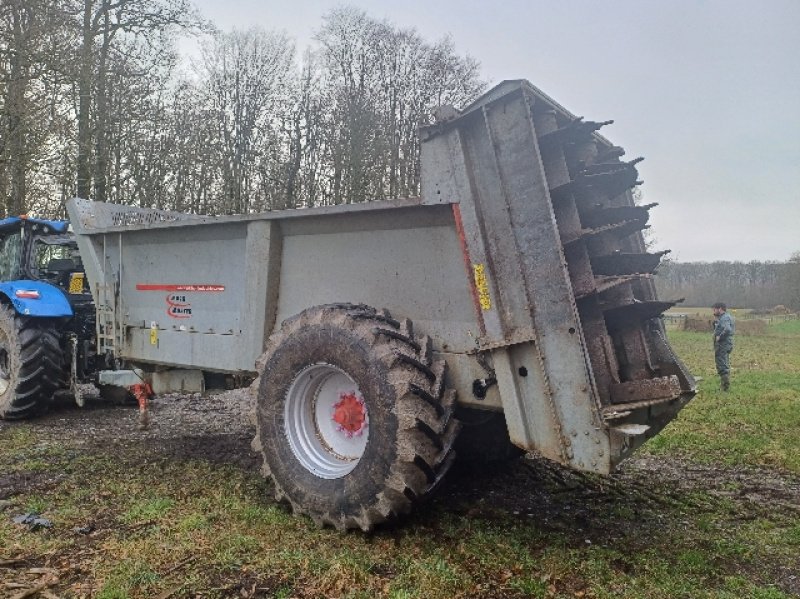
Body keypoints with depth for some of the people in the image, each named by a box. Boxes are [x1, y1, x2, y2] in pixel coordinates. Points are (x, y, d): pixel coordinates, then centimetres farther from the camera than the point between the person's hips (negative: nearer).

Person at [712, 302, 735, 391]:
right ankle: (725, 385, 27)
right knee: (725, 366, 18)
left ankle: (725, 386, -8)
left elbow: (727, 330, -32)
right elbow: (717, 329, 25)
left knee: (722, 366, -9)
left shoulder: (725, 318, -16)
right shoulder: (723, 317, 17)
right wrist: (715, 321, 11)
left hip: (723, 346, -11)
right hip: (725, 346, 11)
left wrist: (719, 337, -22)